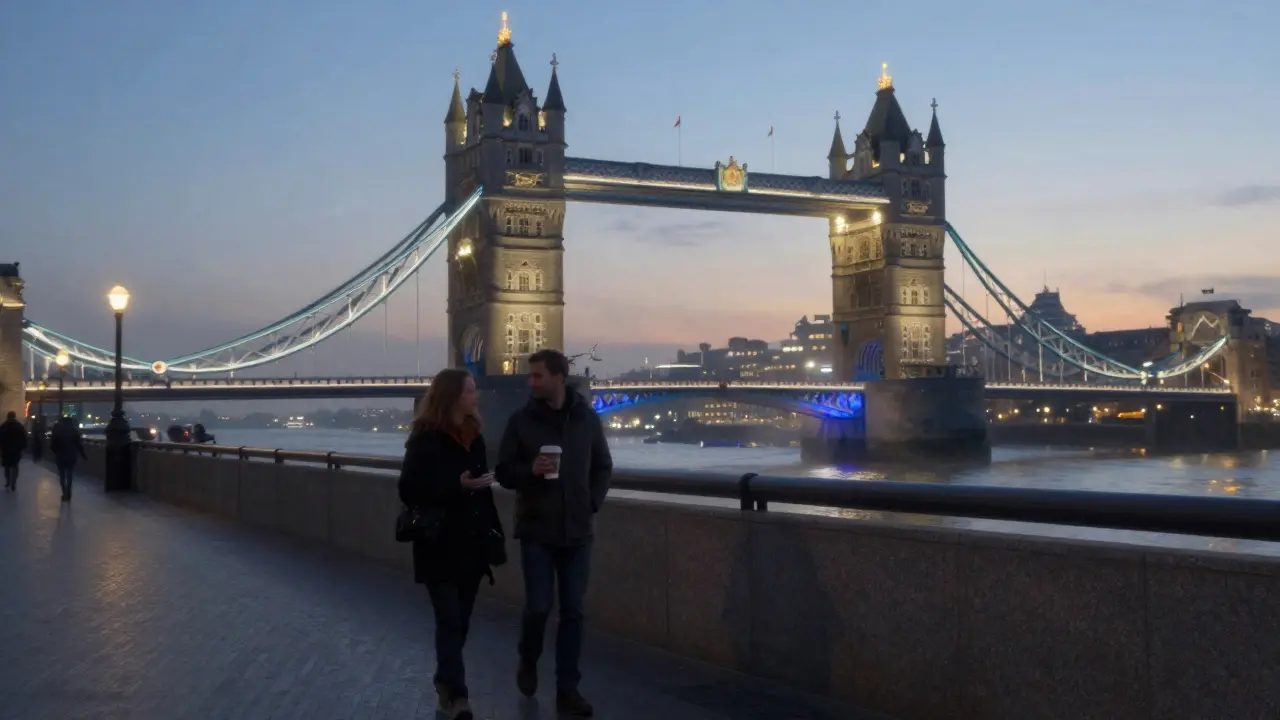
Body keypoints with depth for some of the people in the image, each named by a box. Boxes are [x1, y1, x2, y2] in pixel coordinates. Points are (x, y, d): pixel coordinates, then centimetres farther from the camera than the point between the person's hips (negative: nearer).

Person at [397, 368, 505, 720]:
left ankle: (446, 682, 28)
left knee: (461, 621, 12)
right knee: (450, 622, -7)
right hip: (440, 547, -6)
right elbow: (409, 491, -14)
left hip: (471, 544, 6)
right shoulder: (425, 439, -10)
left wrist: (493, 534, 9)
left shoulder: (473, 437, 10)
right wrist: (457, 486, -24)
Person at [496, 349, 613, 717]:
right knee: (538, 606, -4)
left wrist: (593, 505, 0)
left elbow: (603, 467, 12)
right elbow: (504, 472, -1)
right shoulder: (521, 420, -4)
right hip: (536, 530, -2)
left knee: (573, 610, 3)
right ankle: (528, 662, 27)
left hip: (577, 531, 2)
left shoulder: (587, 418, 2)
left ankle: (567, 688, 12)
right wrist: (530, 470, -20)